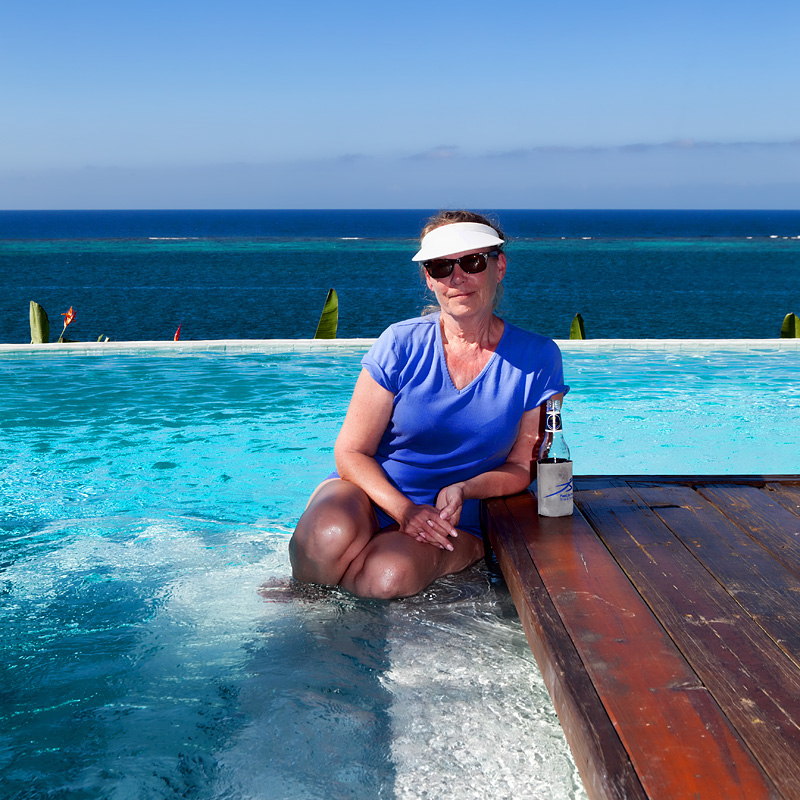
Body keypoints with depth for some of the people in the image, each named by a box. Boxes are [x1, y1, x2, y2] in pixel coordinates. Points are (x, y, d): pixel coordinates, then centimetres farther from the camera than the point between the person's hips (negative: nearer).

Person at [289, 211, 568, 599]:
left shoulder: (538, 359, -5)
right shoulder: (401, 344, -7)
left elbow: (523, 465, 2)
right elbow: (351, 452, -5)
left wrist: (463, 491, -19)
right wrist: (402, 508, -23)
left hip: (452, 518, -1)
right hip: (371, 491, 1)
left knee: (389, 577, -34)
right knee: (330, 537, -33)